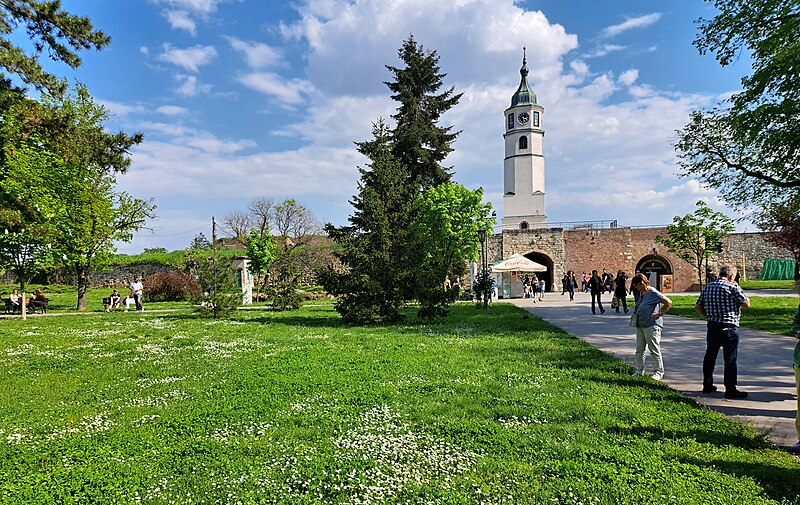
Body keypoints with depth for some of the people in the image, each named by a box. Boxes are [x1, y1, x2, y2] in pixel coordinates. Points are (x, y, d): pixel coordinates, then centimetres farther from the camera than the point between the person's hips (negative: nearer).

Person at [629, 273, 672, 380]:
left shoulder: (653, 292, -14)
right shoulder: (641, 293, 12)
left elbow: (668, 302, -15)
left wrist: (659, 314, -14)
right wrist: (635, 313, 13)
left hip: (652, 326, -9)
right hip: (640, 325, 9)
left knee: (654, 350, 0)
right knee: (639, 349, 13)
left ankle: (658, 372, 10)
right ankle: (639, 370, 22)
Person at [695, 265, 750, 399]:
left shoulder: (707, 287, 8)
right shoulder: (733, 287, -10)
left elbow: (698, 307, 9)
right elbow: (746, 304, -5)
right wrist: (738, 289, 5)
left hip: (712, 327, 6)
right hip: (728, 328, -6)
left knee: (710, 356, 15)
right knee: (730, 359, -1)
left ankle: (707, 385, 24)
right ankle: (730, 390, 2)